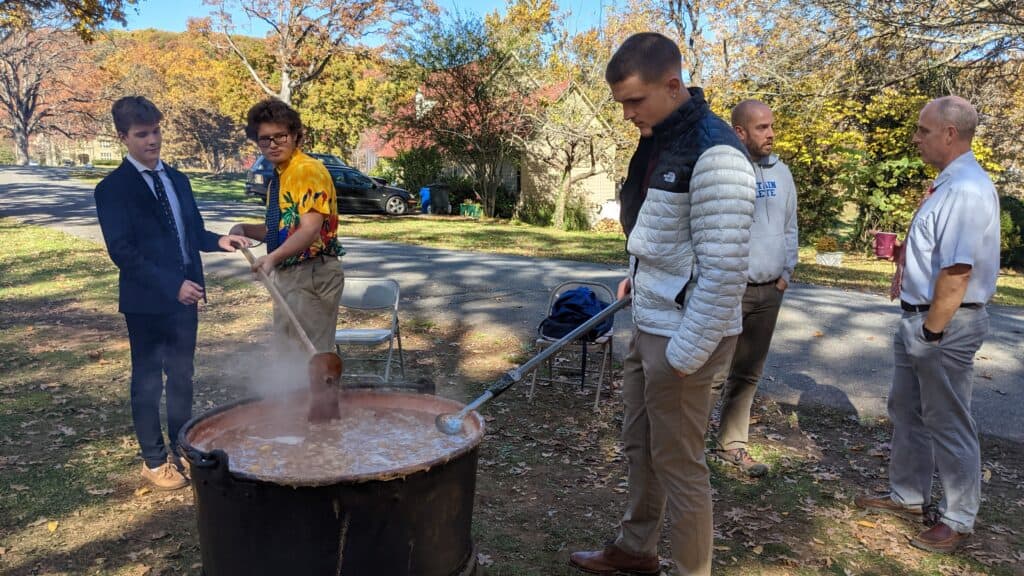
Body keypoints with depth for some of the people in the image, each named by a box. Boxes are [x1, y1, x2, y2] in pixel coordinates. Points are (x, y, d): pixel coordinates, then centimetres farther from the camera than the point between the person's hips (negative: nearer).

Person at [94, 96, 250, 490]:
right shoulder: (113, 188, -10)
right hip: (146, 301, -6)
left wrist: (219, 241, -5)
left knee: (181, 375, 16)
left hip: (183, 295, 6)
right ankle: (154, 460, 21)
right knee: (148, 381, 7)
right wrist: (172, 285, -24)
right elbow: (122, 252, -16)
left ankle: (182, 446, 31)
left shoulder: (177, 180, 11)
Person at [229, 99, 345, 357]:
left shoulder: (309, 170, -15)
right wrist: (245, 229, 6)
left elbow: (310, 230, -25)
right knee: (290, 355, 19)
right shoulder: (277, 177, 15)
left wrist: (273, 258, -37)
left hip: (312, 275, -10)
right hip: (286, 275, 10)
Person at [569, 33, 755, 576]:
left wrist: (686, 352, -20)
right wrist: (639, 276, 10)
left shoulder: (714, 153, -21)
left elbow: (724, 270, -23)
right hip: (649, 323, 9)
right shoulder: (658, 141, 8)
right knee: (639, 444, 20)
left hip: (682, 333, -9)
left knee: (677, 461, 4)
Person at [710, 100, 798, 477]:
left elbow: (790, 227, 18)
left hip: (770, 291, 6)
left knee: (748, 375, 13)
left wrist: (787, 272, 10)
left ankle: (732, 444, 24)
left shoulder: (781, 172, 10)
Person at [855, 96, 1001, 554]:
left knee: (948, 424, 5)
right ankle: (908, 496, 36)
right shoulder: (948, 184, 10)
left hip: (944, 324, -10)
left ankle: (958, 520, 22)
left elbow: (956, 271, -27)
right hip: (919, 318, 10)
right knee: (906, 410, 20)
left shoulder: (967, 189, -22)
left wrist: (932, 331, -21)